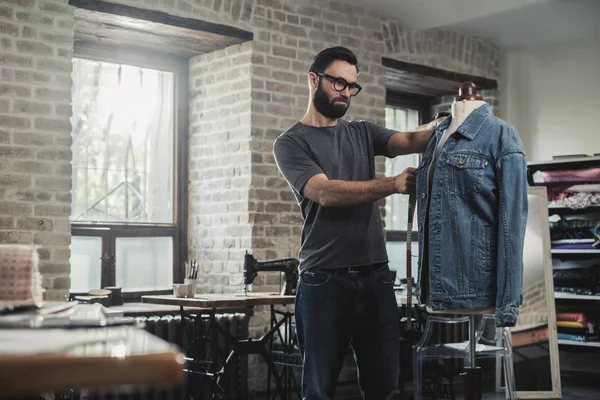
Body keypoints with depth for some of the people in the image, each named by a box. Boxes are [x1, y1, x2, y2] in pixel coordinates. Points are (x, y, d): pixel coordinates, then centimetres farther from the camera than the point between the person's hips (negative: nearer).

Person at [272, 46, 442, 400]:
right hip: (324, 281, -4)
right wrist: (393, 184, -21)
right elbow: (326, 192, -14)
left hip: (376, 276, 4)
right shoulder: (291, 142, 1)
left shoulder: (363, 133, 15)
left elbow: (411, 141, -2)